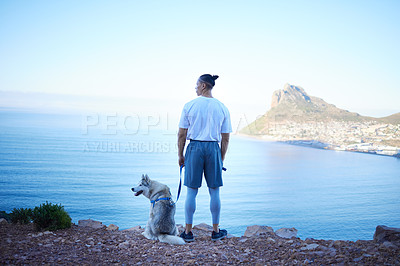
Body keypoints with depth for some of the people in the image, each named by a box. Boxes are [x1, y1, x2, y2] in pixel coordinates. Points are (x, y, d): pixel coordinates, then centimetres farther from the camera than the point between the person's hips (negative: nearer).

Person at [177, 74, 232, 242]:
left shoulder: (190, 106, -2)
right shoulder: (222, 108, 3)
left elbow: (182, 134, -1)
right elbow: (225, 138, 4)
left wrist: (180, 155, 8)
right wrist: (222, 159, 13)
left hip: (194, 147, -1)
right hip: (213, 148, 1)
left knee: (191, 191, 5)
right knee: (214, 191, 10)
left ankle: (188, 232, 11)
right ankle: (216, 231, 18)